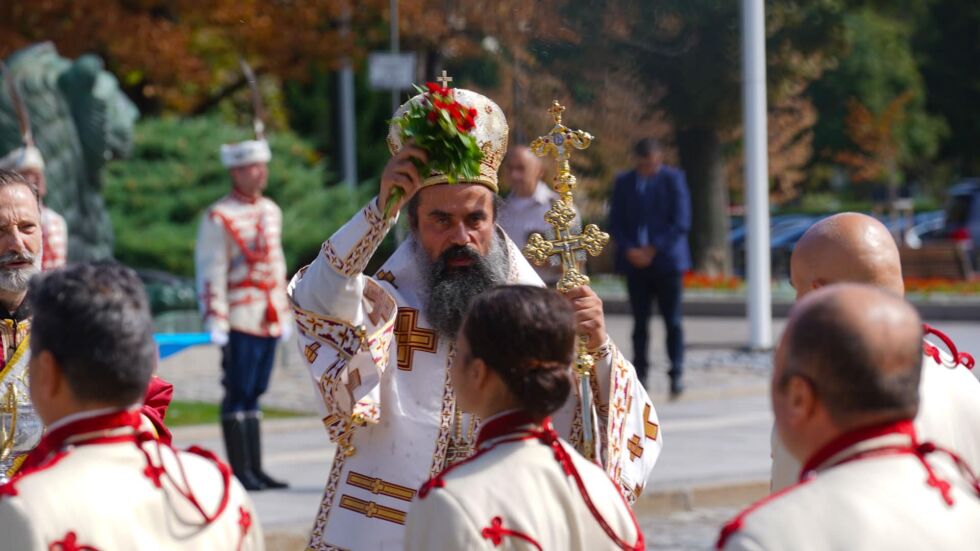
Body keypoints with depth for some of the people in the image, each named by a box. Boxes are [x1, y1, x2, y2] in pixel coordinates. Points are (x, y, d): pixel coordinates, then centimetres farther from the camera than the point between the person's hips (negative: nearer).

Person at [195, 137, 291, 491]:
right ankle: (241, 472, 0)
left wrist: (284, 315, 19)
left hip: (269, 322, 7)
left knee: (254, 394, 11)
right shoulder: (218, 218, -8)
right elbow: (211, 273, -10)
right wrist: (215, 322, -14)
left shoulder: (271, 212, 14)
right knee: (238, 395, -3)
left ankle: (255, 469, 15)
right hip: (240, 324, -7)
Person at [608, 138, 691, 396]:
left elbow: (681, 222, -6)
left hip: (666, 259, -2)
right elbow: (615, 223, 9)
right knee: (639, 321, 2)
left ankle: (677, 374, 1)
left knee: (672, 321, -2)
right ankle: (639, 373, 6)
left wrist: (654, 249, -12)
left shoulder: (673, 179, 0)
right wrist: (629, 250, -8)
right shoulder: (624, 182, 9)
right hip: (635, 262, 2)